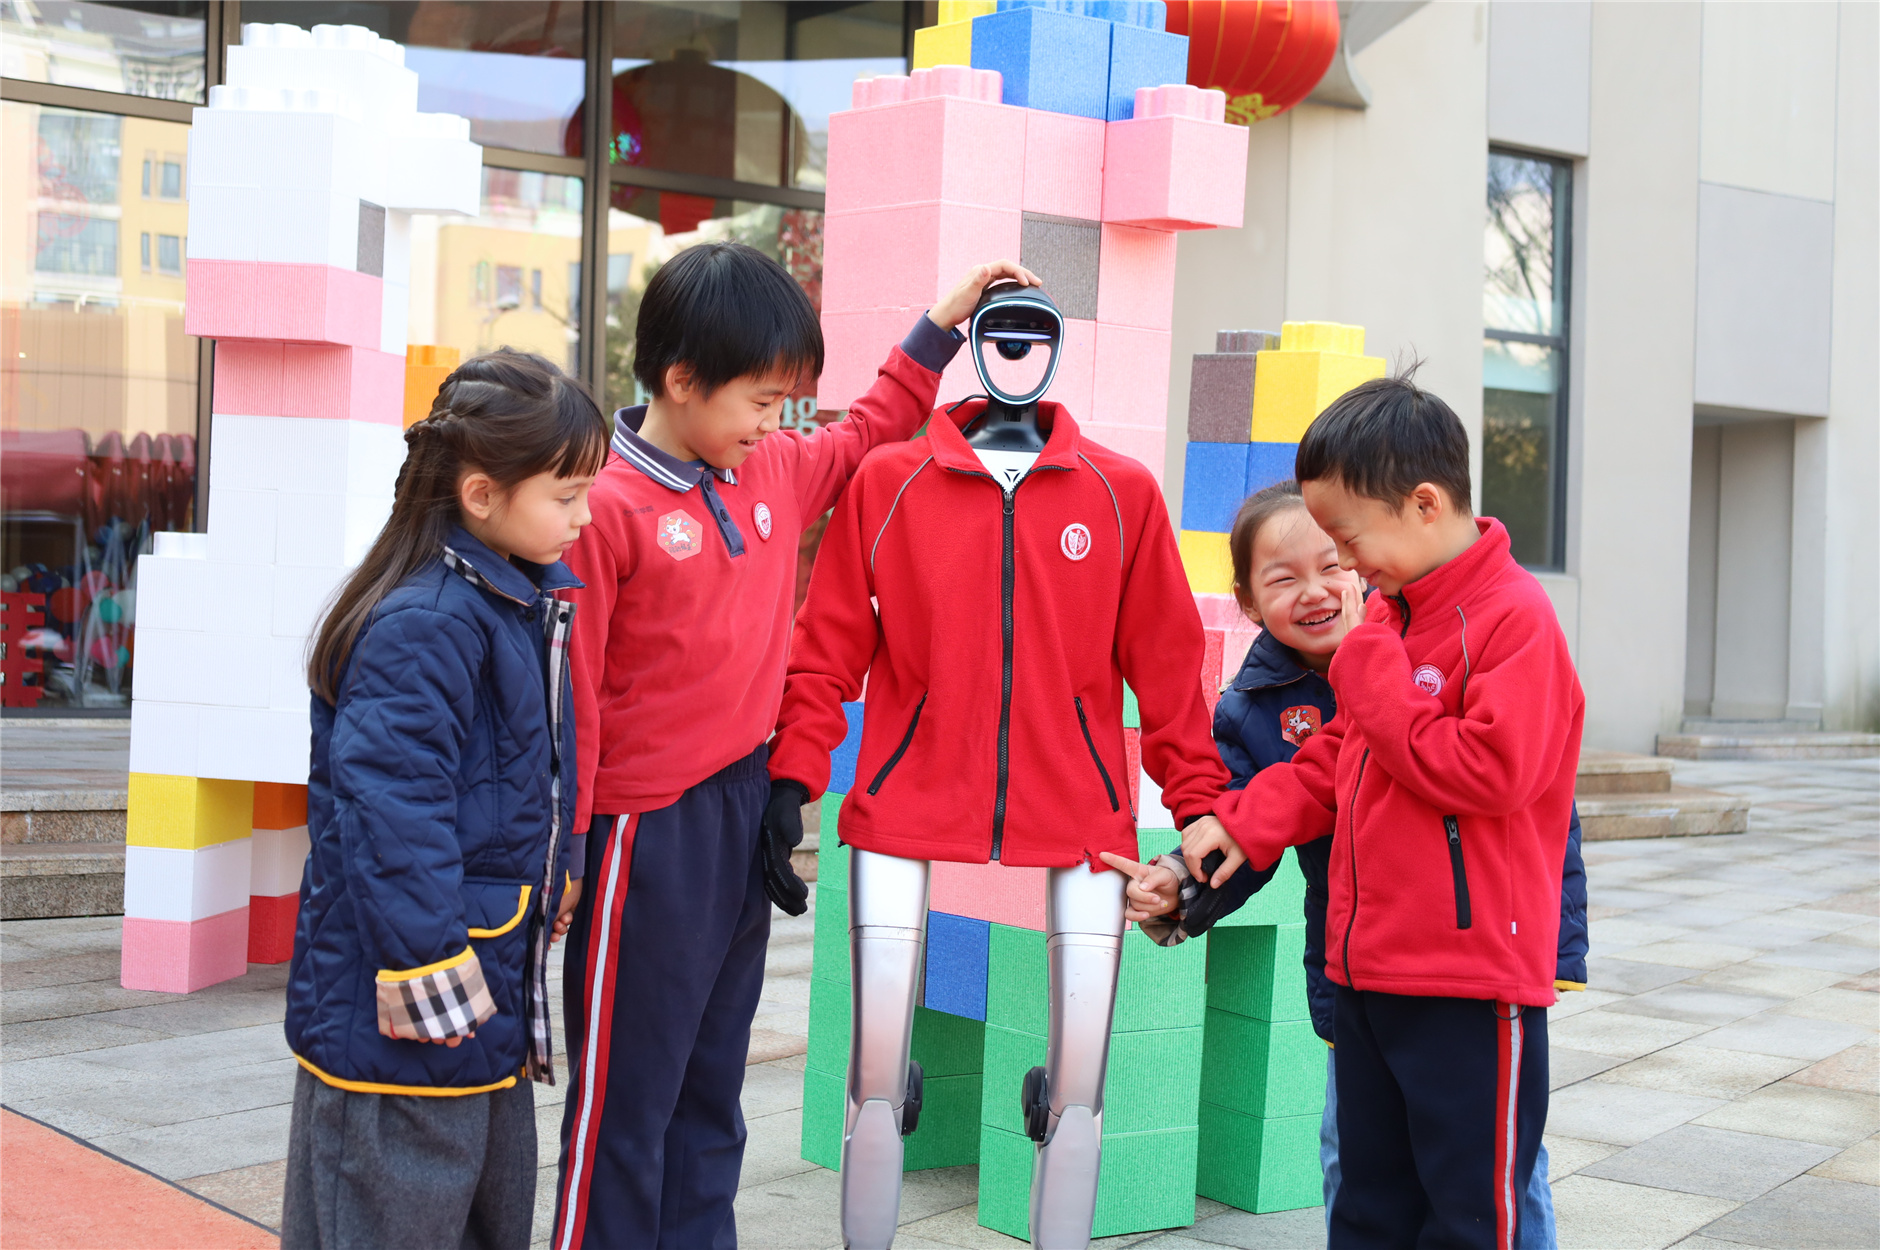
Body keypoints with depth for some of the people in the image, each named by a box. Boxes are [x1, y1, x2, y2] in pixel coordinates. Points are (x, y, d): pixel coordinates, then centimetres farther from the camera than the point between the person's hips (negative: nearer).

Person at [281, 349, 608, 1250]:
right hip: (404, 1025, -10)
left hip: (489, 1011, 10)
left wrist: (549, 891, 21)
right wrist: (430, 979, -26)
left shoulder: (525, 603, 10)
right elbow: (390, 811, -27)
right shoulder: (425, 626, -23)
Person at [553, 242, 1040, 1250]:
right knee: (624, 1103, 3)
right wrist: (562, 850, -14)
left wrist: (939, 328, 21)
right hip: (648, 833, -7)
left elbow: (861, 438, 26)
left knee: (710, 1097, 17)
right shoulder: (607, 506, -15)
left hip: (747, 816, 7)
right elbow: (566, 693, -15)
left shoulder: (777, 469, 6)